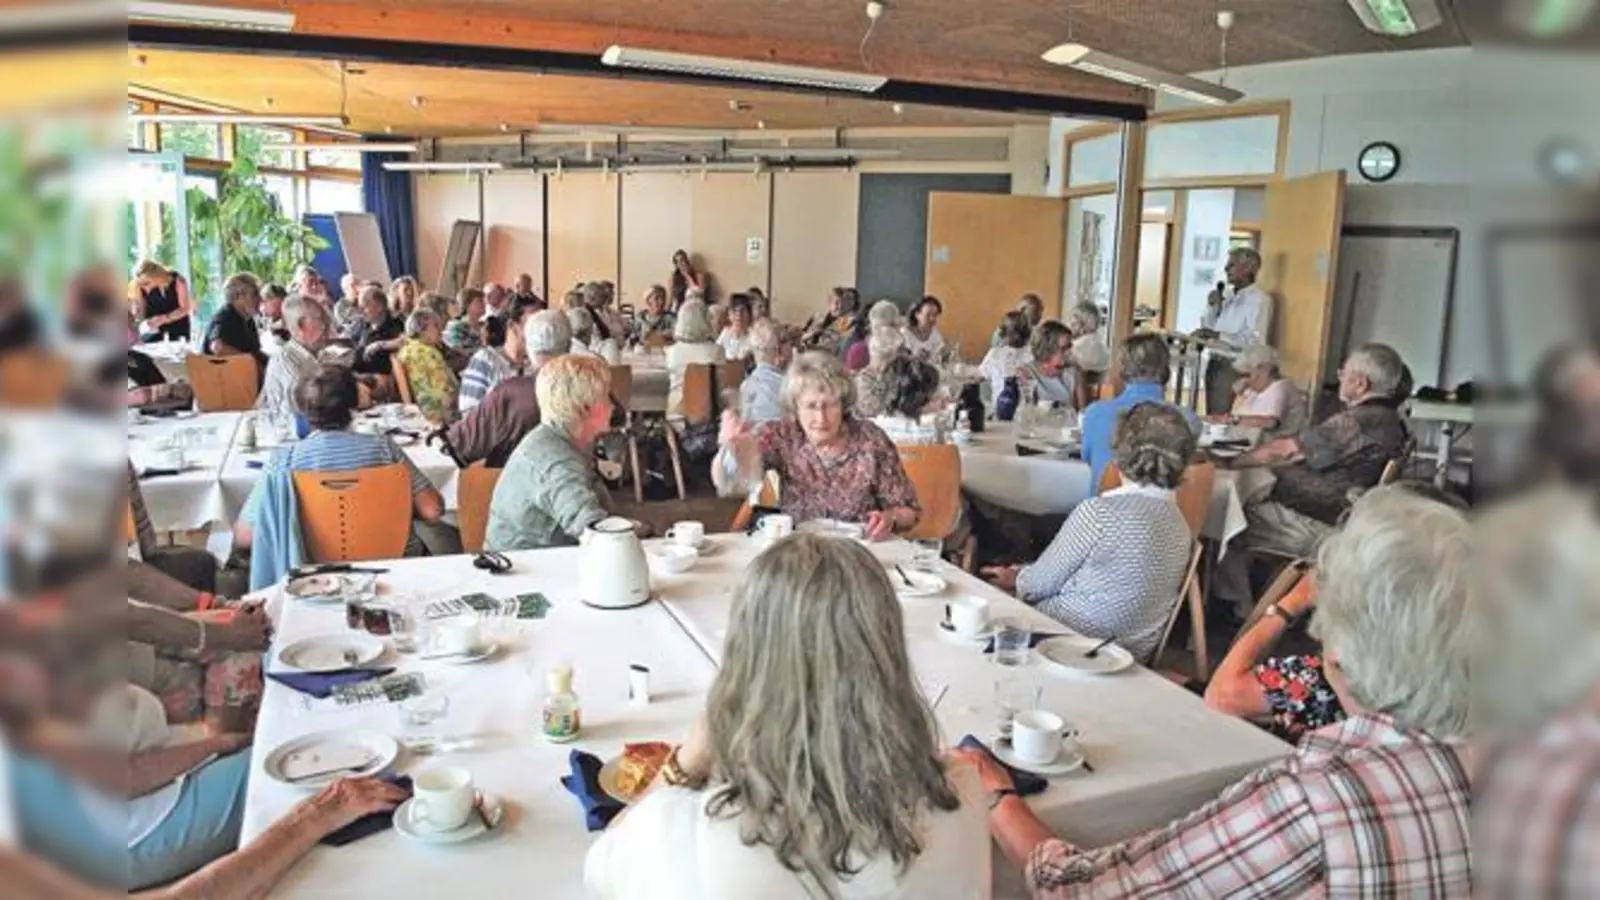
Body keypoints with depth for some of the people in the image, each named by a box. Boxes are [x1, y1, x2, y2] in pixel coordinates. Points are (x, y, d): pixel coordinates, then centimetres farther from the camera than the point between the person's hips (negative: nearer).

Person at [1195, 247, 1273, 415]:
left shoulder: (1259, 299, -11)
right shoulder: (1227, 294, 14)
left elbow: (1256, 341, -22)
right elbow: (1208, 328, 17)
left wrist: (1218, 335, -26)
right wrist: (1212, 307, 1)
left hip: (1235, 366, -8)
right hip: (1215, 362, 8)